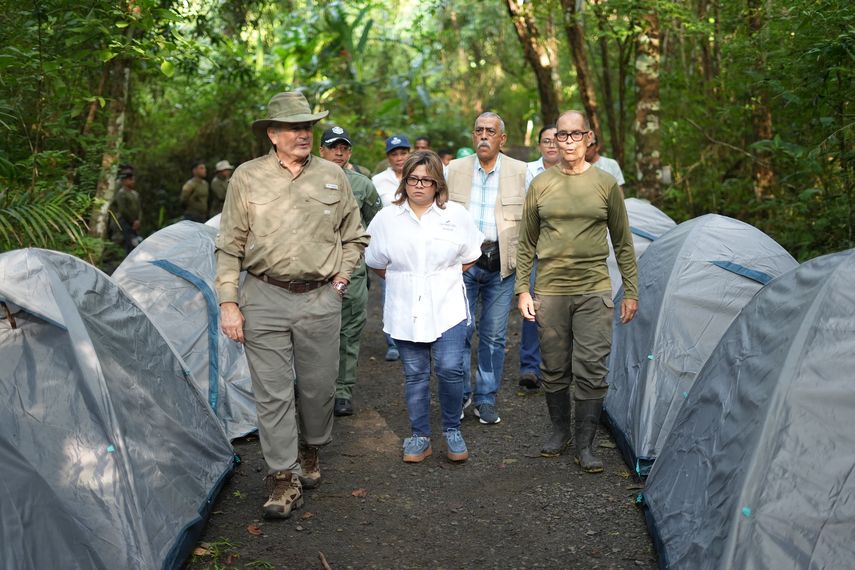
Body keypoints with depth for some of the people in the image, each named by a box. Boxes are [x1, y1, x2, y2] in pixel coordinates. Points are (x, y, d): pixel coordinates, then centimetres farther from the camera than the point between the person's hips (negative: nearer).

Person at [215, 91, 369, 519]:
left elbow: (354, 238, 17)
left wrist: (341, 280, 6)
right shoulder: (248, 177, 1)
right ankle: (285, 478, 6)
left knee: (318, 386, 9)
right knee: (273, 391, -2)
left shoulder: (333, 176, 7)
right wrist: (228, 302, -3)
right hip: (265, 298, -1)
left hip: (321, 299, 2)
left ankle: (310, 452, 35)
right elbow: (229, 247, 2)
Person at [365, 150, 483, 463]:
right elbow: (377, 263, 12)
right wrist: (402, 280, 7)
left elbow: (469, 257, 10)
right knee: (415, 375, 8)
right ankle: (420, 437, 20)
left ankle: (452, 431, 12)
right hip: (405, 312, 1)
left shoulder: (455, 214, 1)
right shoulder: (386, 218, 3)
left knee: (450, 370, -9)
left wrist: (445, 276, 5)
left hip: (447, 309, -1)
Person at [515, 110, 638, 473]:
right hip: (550, 290, 1)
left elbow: (622, 243, 7)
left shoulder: (606, 184, 2)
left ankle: (585, 445, 8)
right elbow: (526, 244, 9)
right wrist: (522, 289, 3)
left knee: (592, 370, -3)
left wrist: (631, 291, 5)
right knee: (554, 369, 9)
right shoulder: (540, 185, 4)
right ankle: (560, 431, 29)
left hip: (594, 291, -1)